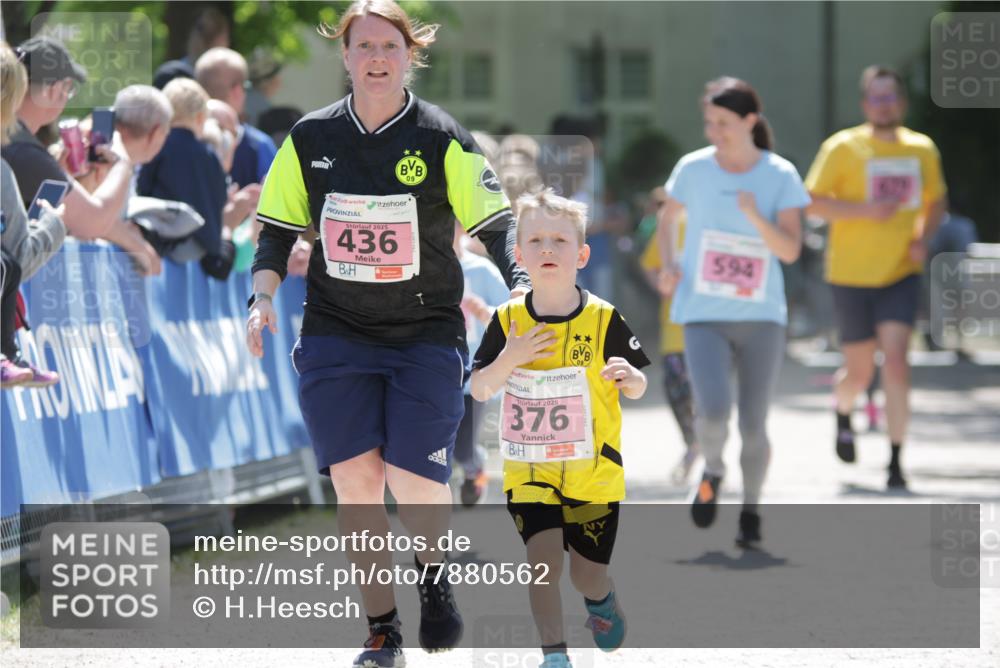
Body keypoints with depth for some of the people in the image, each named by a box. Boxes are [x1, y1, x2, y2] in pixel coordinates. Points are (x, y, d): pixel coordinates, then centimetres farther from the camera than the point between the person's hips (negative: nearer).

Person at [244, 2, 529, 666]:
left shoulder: (442, 139, -5)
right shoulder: (310, 138, 3)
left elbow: (495, 223, -3)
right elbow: (278, 229, 11)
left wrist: (521, 285, -19)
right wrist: (264, 294, -3)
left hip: (427, 336, -2)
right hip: (336, 335, 2)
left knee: (414, 484, -13)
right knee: (354, 478, -8)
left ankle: (434, 572, 21)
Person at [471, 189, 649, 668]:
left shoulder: (604, 320, -10)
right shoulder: (508, 321, -6)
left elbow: (638, 389, -2)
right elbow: (478, 391, -2)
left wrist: (630, 377, -26)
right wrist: (508, 360, -21)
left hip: (593, 470, 0)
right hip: (528, 469, 0)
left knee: (586, 573, 8)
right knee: (544, 555, -17)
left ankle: (602, 602, 44)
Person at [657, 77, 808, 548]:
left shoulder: (780, 176, -4)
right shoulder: (694, 169, 0)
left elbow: (790, 250, -10)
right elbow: (668, 217, 18)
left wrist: (756, 217, -26)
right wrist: (668, 266, 2)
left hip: (761, 318, 0)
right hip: (703, 315, 0)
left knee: (754, 425, 3)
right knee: (713, 410, -19)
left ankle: (750, 514, 24)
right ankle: (712, 473, 13)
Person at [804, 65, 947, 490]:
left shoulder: (922, 150, 5)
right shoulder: (842, 148, -6)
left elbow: (935, 202, 19)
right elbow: (812, 201, -8)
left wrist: (923, 238, 0)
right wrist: (864, 210, -21)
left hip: (902, 273, 2)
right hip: (852, 275, -2)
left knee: (896, 362, -15)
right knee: (859, 373, 6)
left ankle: (895, 462, -11)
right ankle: (843, 416, 42)